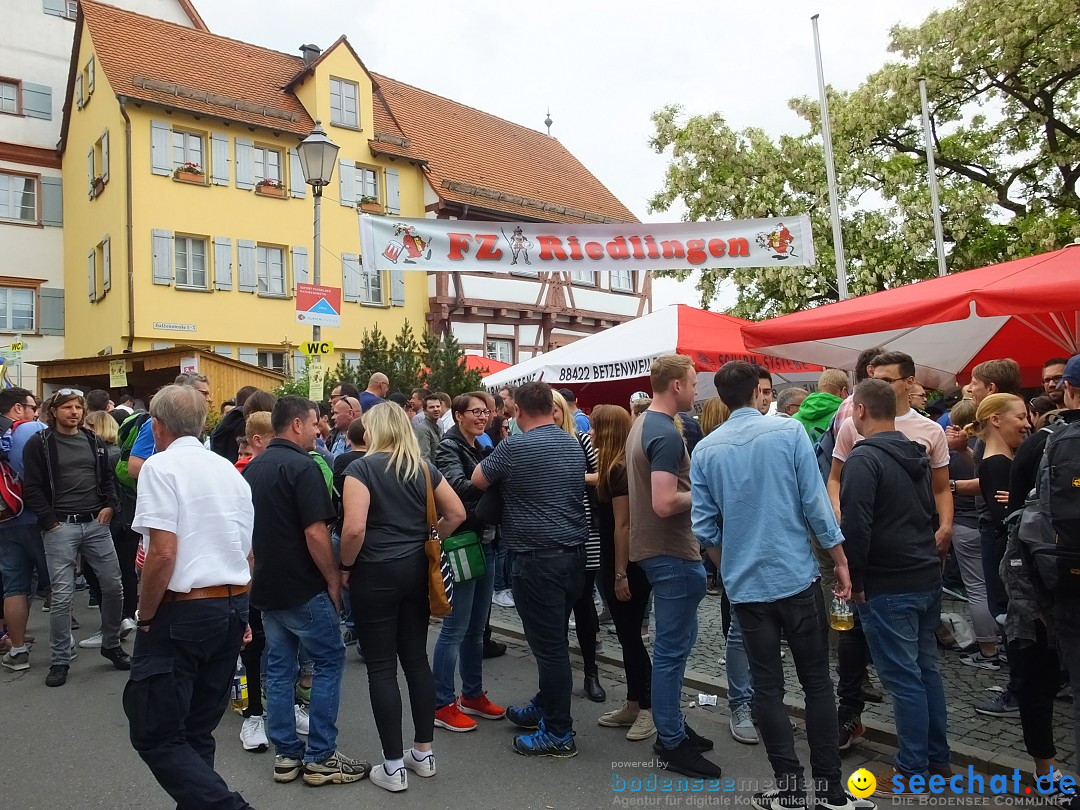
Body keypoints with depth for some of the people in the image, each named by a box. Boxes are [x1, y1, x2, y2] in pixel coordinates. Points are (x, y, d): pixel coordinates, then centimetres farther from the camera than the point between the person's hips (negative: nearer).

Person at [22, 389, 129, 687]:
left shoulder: (94, 441, 12)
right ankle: (61, 659, 13)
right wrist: (50, 522, -11)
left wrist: (110, 506, 2)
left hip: (96, 524, 4)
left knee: (114, 586, 5)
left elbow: (108, 477, 17)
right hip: (60, 528, -4)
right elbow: (32, 488, -5)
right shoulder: (38, 444, -1)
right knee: (61, 597, -2)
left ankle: (112, 645, 23)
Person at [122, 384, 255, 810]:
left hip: (182, 611, -7)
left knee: (155, 735, 1)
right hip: (233, 607, 7)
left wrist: (144, 616, -7)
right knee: (197, 731, 17)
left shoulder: (160, 467, -10)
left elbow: (163, 553, -20)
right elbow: (249, 553, 14)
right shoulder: (229, 469, 11)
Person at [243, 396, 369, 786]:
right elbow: (315, 534, -22)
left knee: (279, 667, 13)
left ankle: (286, 755, 21)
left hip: (266, 586, 8)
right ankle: (320, 757, 8)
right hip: (302, 588, -8)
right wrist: (333, 580, -11)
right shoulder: (302, 466, -18)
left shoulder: (253, 467, 9)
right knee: (329, 662, 4)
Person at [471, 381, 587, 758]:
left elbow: (477, 482, -1)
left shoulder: (514, 447, -13)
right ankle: (544, 707, 35)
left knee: (548, 645, 1)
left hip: (537, 559, -8)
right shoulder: (574, 445, 8)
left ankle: (559, 734, 11)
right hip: (575, 553, 8)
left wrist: (496, 465, 18)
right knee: (554, 639, 19)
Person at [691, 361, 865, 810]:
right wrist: (841, 562, 2)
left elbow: (705, 526, 1)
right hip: (796, 576, -1)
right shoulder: (788, 431, -8)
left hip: (745, 585, 2)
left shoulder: (705, 449, -1)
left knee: (767, 687, 10)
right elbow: (816, 504, -9)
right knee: (817, 682, 11)